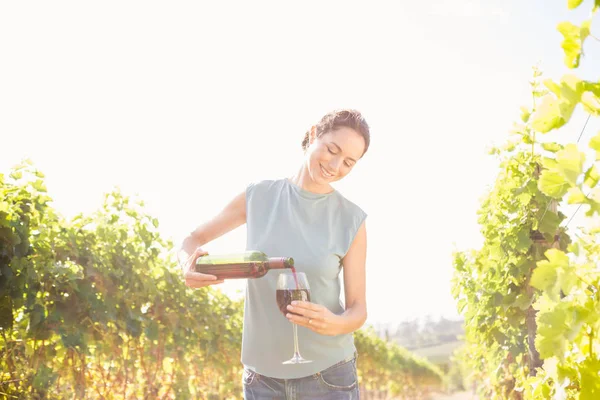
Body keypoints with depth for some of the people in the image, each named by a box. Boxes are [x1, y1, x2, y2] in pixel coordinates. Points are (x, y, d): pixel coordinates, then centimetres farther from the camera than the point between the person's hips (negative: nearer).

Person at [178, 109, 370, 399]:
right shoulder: (258, 196, -2)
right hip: (263, 375, 2)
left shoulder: (352, 220, -7)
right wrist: (189, 268, -15)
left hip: (328, 374, -1)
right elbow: (193, 239, 9)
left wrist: (333, 324, -29)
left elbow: (358, 309, -5)